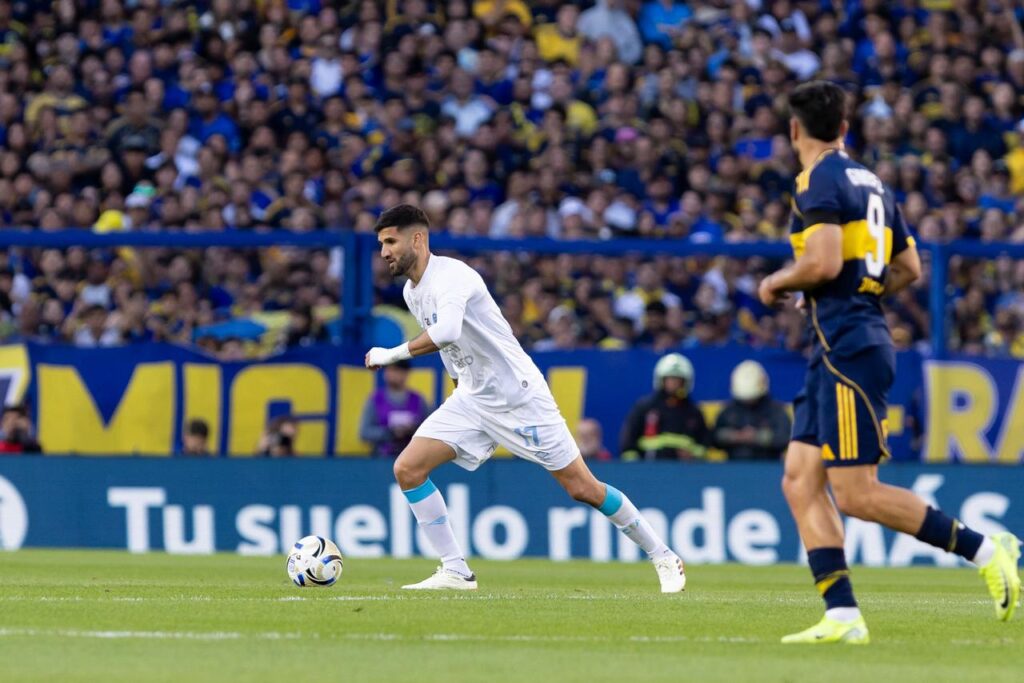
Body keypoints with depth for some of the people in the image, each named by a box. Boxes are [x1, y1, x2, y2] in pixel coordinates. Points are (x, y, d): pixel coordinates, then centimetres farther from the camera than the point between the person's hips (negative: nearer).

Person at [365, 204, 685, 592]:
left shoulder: (450, 276, -21)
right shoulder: (411, 291, 8)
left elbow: (446, 333, -40)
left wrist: (392, 354, -31)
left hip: (519, 396, -8)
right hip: (471, 399, 8)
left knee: (582, 488, -4)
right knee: (407, 469, -9)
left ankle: (664, 557, 12)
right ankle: (455, 571, -3)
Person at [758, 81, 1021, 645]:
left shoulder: (819, 181, -10)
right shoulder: (870, 183, 17)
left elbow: (824, 263, -22)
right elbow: (909, 269, 22)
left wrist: (778, 283, -4)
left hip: (849, 350, -10)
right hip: (837, 351, 10)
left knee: (856, 494, -10)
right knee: (800, 482, 4)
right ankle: (842, 616, -2)